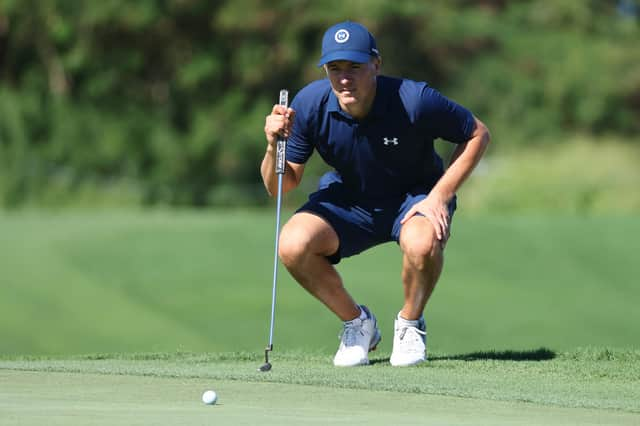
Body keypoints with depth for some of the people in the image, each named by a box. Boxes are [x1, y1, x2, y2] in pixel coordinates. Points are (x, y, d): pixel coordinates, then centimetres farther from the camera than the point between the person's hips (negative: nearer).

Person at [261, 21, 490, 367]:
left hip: (415, 195, -3)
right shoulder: (309, 105, -20)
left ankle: (410, 324, -4)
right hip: (348, 200, 3)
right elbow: (280, 186, -11)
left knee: (422, 243, -38)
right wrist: (273, 147, -33)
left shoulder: (415, 101, -28)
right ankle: (356, 323, 1)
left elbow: (478, 134, -11)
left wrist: (440, 195, -20)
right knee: (293, 244, -26)